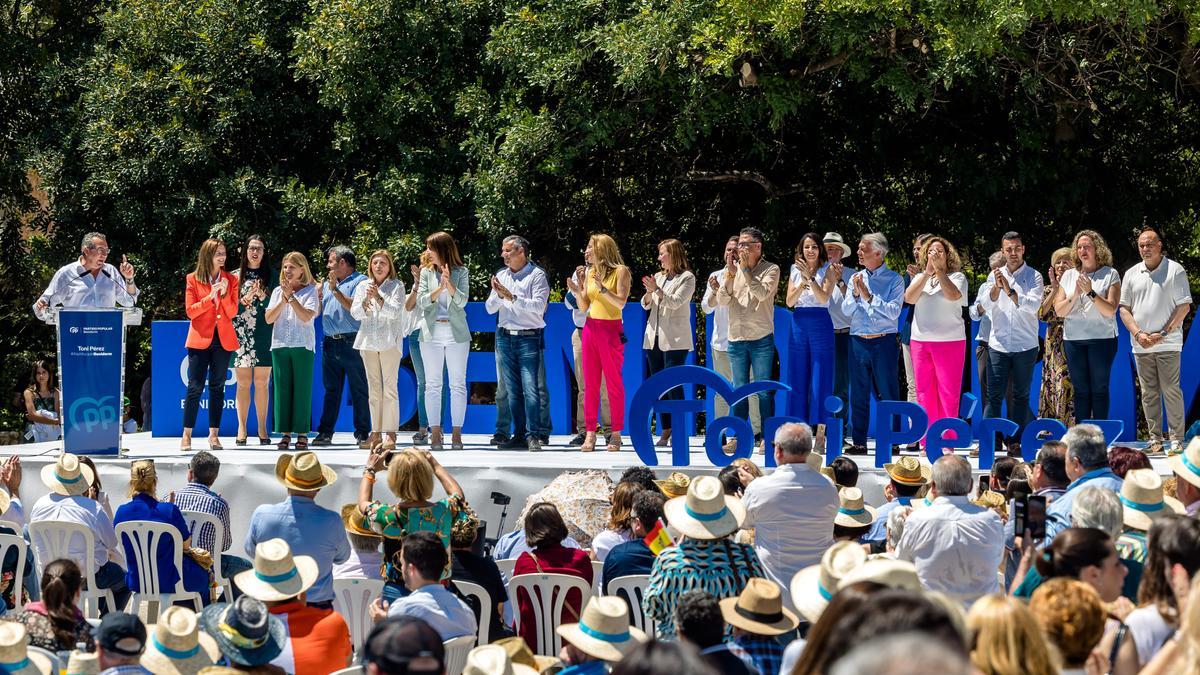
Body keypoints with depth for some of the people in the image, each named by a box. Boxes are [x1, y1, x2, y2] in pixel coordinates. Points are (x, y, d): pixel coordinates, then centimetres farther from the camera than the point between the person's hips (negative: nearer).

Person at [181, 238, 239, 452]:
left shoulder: (230, 280, 8)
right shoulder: (193, 279, 1)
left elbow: (232, 312, 3)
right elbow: (190, 311, -6)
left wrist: (224, 294, -13)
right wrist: (210, 296, -16)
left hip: (223, 339, 3)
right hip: (200, 338, -3)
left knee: (217, 387, 5)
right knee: (195, 386, -6)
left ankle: (213, 434, 9)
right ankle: (186, 435, -2)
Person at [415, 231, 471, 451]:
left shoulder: (460, 272, 3)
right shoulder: (426, 273, 8)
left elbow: (462, 301, -7)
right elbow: (422, 301, -3)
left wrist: (449, 284, -22)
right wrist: (440, 288, -19)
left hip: (456, 332, -2)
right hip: (432, 332, 2)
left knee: (458, 384, 0)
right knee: (432, 385, 0)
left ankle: (456, 433, 3)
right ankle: (435, 433, 2)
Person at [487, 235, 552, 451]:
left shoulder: (536, 275, -3)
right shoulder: (501, 275, 14)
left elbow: (539, 305, -14)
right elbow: (490, 308, 13)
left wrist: (512, 297, -18)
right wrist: (498, 295, -7)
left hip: (529, 338, -6)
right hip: (505, 338, 6)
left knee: (530, 388, -12)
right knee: (512, 390, 6)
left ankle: (533, 436, -13)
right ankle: (519, 435, 10)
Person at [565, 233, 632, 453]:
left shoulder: (620, 271, -4)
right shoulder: (589, 272, 12)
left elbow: (621, 303, -13)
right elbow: (584, 306, 12)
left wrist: (602, 288, -22)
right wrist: (577, 290, -4)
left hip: (611, 330, -6)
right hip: (590, 328, 6)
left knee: (614, 382, -1)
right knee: (590, 383, 3)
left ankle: (616, 434, 4)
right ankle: (590, 434, 4)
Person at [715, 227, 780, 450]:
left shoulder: (771, 270, 0)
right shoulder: (734, 269, 11)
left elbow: (762, 293, -16)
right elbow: (722, 300, 4)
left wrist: (746, 269, -11)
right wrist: (730, 274, -8)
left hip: (761, 339, -4)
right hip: (736, 338, 4)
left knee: (764, 390, -3)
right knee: (739, 390, 7)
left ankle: (766, 436, 1)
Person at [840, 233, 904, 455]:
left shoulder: (894, 280, 0)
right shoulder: (856, 278, 13)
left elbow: (893, 312, -12)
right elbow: (847, 310, 6)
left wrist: (869, 296, -13)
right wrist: (855, 293, -10)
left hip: (883, 342, -4)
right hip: (858, 342, 4)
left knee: (887, 393, -2)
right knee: (859, 394, 5)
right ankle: (858, 442, 9)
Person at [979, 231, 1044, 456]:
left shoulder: (1033, 276, 0)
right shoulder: (995, 275, 8)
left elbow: (1034, 305, -12)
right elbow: (987, 305, -2)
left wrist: (1010, 291, -22)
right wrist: (996, 287, -20)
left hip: (1025, 345, -1)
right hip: (998, 344, 1)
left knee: (1021, 395, 5)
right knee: (994, 395, -2)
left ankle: (1015, 442, 9)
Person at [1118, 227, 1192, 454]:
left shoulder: (1175, 271, -1)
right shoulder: (1131, 274, 11)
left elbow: (1184, 307, -4)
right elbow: (1124, 309, 10)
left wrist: (1163, 334, -11)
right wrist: (1138, 334, -5)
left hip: (1167, 343, -4)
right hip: (1141, 346, 4)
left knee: (1171, 391, -6)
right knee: (1148, 393, 6)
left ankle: (1176, 439, -4)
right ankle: (1155, 439, 10)